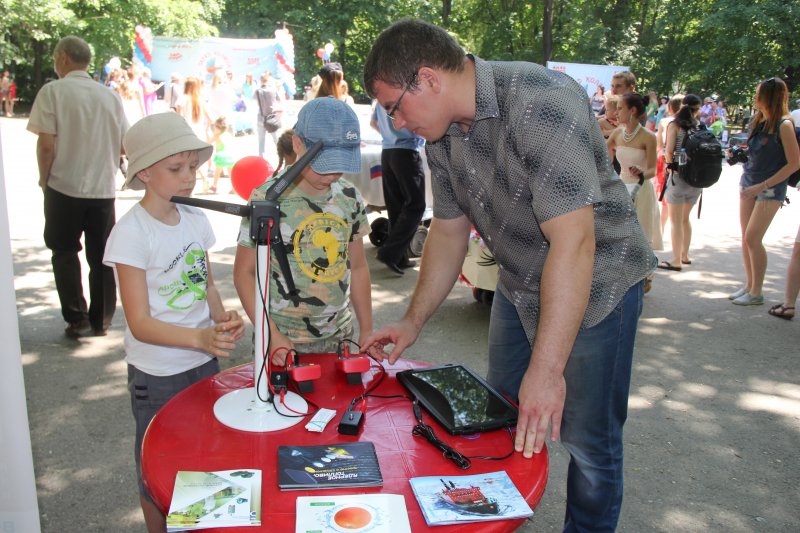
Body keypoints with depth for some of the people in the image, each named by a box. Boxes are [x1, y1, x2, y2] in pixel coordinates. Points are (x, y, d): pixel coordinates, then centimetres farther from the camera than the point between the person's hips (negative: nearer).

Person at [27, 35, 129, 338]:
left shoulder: (54, 91, -7)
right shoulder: (110, 97, 5)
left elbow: (47, 144, -12)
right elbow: (125, 146, 6)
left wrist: (44, 179, 1)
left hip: (64, 187, -3)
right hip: (103, 189, 3)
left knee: (65, 254, 11)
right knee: (101, 257, 11)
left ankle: (77, 320, 8)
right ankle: (101, 321, 16)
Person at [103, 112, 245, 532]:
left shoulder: (196, 220, 0)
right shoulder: (132, 233, -18)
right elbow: (140, 323, -19)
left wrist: (222, 318, -10)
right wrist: (200, 337, -34)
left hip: (205, 362, 5)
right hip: (157, 374, -5)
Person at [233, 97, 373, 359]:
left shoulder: (350, 198, 0)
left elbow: (357, 268, 8)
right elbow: (245, 272, -9)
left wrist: (366, 331, 8)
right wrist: (271, 334, -16)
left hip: (339, 337, 4)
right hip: (284, 342, -4)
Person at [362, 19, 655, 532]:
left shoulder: (540, 103, -29)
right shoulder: (442, 132, -2)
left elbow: (573, 242, -33)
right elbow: (449, 229, 8)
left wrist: (547, 368, -33)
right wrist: (413, 322, 4)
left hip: (596, 282, -7)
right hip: (520, 287, 8)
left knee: (586, 437, 1)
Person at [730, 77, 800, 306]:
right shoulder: (758, 121, 7)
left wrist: (762, 186, -18)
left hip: (770, 189, -7)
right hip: (748, 183, 7)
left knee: (752, 239, -10)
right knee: (746, 238, 8)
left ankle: (756, 293, 1)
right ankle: (749, 285, 19)